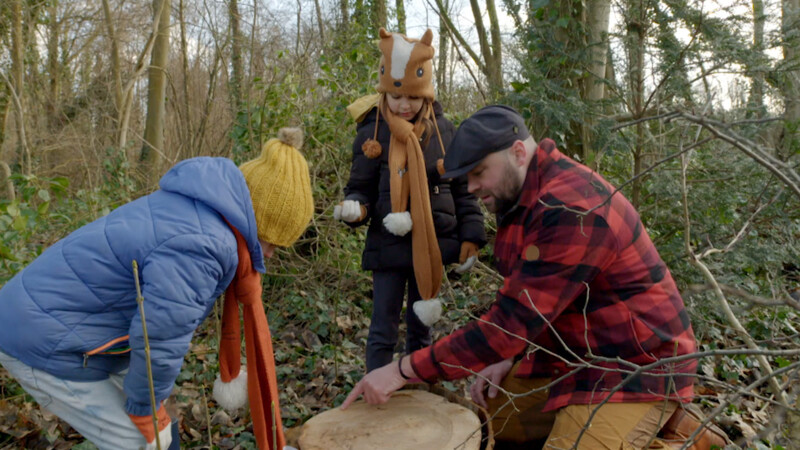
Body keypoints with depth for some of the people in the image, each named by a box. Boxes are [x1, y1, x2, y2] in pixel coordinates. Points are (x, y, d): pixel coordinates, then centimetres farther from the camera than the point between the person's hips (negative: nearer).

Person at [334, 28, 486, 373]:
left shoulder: (442, 129, -1)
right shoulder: (372, 133, -8)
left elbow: (463, 189, 6)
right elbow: (360, 188, -2)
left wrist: (471, 235, 1)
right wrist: (355, 208, -24)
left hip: (433, 244, 3)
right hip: (388, 244, -3)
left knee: (421, 326, 17)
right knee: (383, 331, 0)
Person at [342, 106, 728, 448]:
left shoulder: (572, 210, -27)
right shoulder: (525, 196, 4)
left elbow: (514, 319, -30)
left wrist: (405, 370, -26)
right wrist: (508, 359, -1)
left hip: (636, 366, -9)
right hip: (572, 354, 9)